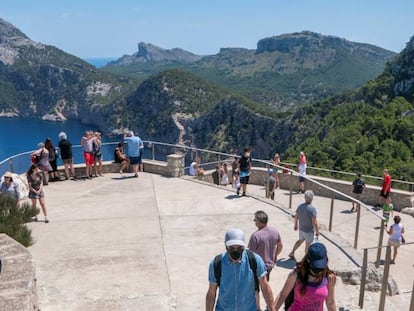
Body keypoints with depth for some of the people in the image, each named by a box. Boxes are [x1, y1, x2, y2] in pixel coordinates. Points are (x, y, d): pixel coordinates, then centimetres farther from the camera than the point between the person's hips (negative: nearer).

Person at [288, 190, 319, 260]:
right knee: (308, 244, 14)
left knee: (300, 240, 29)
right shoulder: (312, 208, -29)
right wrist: (317, 231, -11)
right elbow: (314, 222, -25)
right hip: (309, 231, -6)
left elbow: (296, 217, 4)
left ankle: (292, 253, 31)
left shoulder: (300, 206, -9)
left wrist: (296, 224, 21)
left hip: (301, 229, 6)